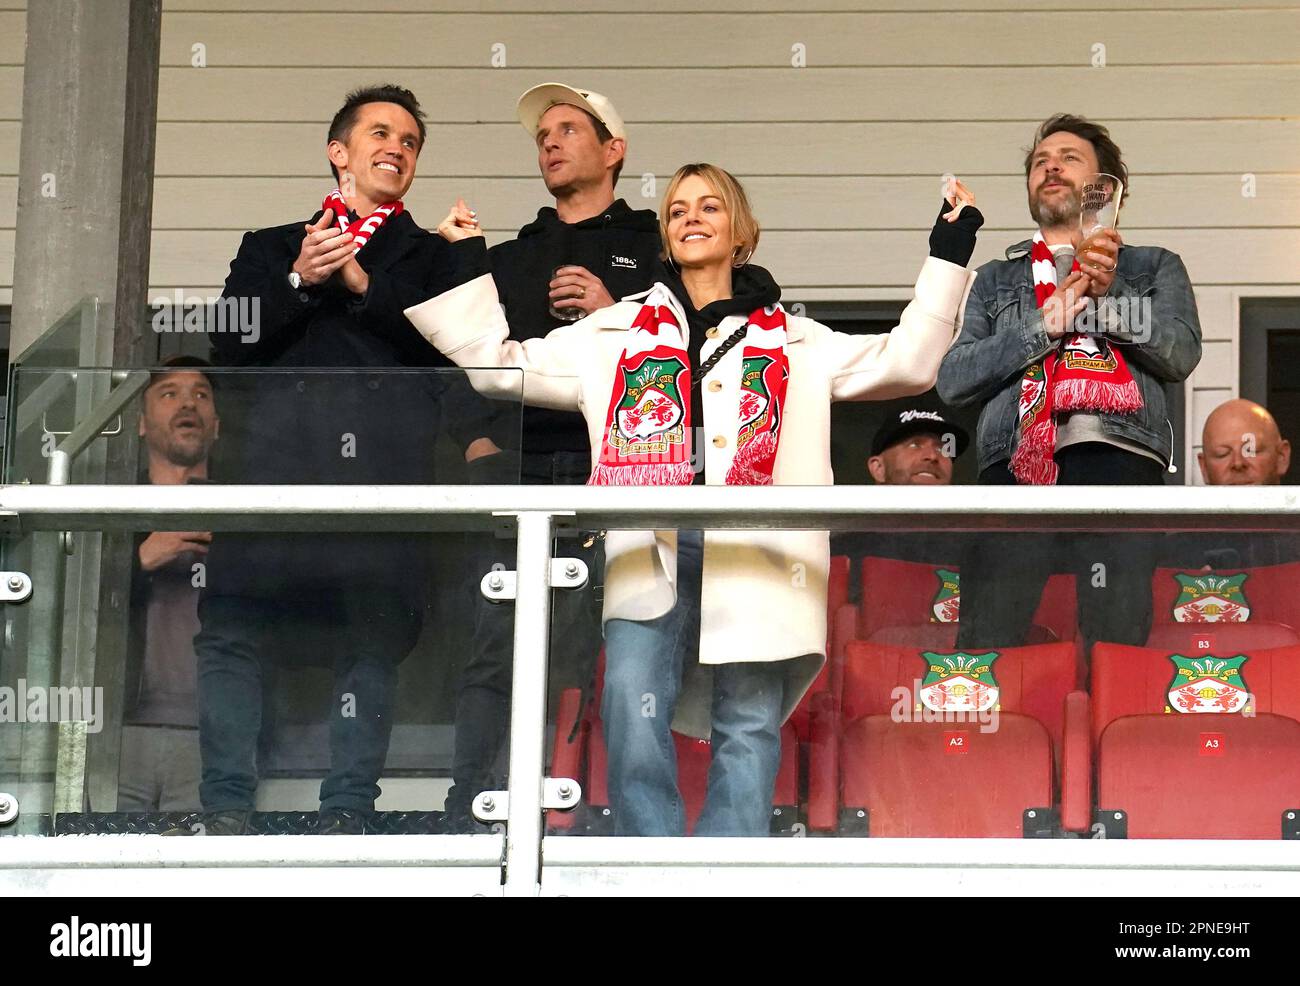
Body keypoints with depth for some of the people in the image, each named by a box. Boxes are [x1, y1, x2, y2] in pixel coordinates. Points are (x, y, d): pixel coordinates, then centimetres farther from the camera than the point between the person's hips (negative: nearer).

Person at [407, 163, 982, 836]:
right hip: (649, 552, 0)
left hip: (753, 549, 0)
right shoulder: (616, 334, 25)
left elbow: (903, 363, 16)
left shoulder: (793, 343, 23)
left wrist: (948, 257, 13)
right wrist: (467, 267, 23)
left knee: (748, 724, -6)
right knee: (633, 704, -20)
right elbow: (500, 363, 25)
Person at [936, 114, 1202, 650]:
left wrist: (1107, 297, -6)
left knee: (1118, 643, -13)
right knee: (985, 647, -13)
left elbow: (1180, 352, 8)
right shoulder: (996, 279, 29)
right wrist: (1045, 324, 3)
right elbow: (953, 380, 13)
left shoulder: (1154, 267, 27)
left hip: (1117, 460, -1)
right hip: (1016, 462, 1)